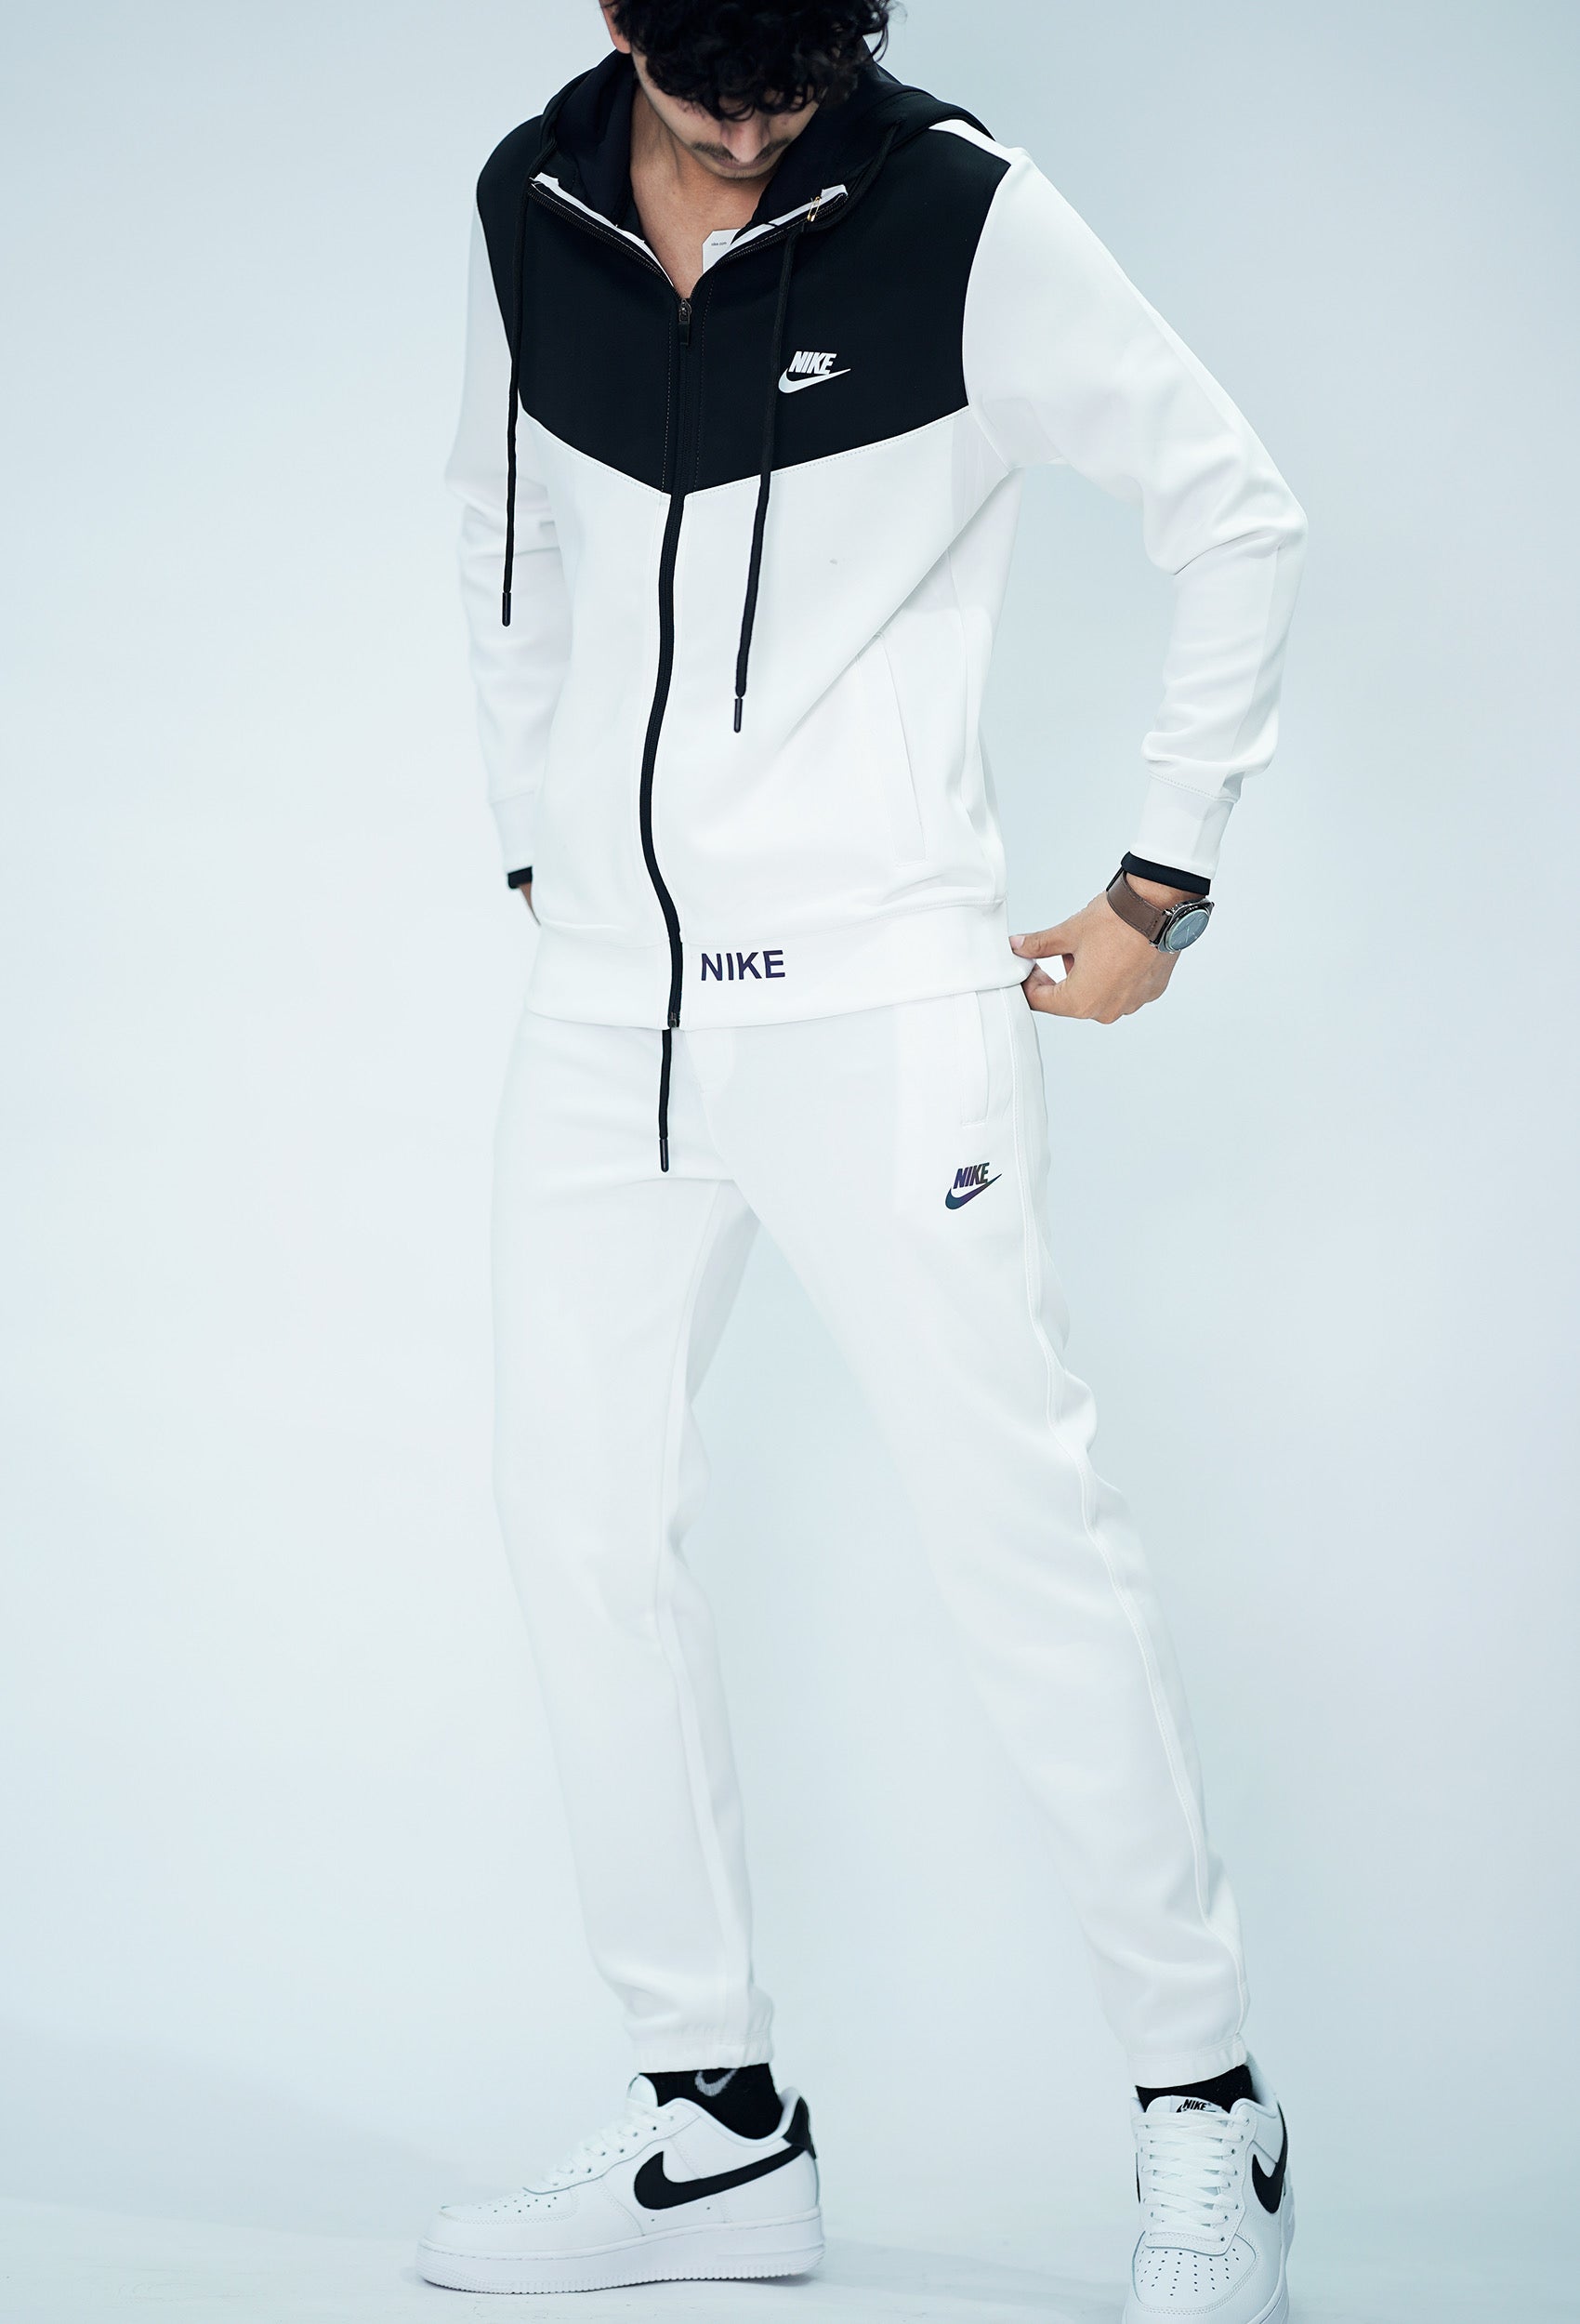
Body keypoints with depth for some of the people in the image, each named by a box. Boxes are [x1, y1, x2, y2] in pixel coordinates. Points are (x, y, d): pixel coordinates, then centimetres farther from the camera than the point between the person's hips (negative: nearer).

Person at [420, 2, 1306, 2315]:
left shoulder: (964, 214, -10)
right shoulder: (528, 211, 4)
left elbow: (1240, 519, -3)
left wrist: (1162, 887, -2)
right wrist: (541, 848, 15)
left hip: (876, 993, -5)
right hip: (606, 996, 5)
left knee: (1020, 1529, -5)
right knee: (583, 1518, 5)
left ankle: (1205, 2117, 8)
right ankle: (718, 2127, 16)